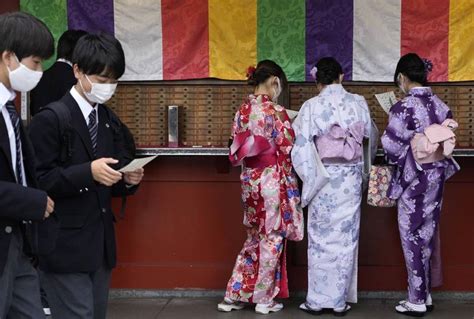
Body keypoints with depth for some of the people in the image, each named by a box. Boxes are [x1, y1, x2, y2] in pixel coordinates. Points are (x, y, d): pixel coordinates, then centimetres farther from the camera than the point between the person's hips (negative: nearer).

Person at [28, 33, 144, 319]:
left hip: (101, 242, 7)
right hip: (65, 245, -7)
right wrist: (88, 172, -26)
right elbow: (38, 181, -16)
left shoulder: (109, 119, 11)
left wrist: (128, 180, -7)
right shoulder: (51, 118, -12)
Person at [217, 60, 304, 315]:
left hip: (249, 180, 6)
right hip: (272, 180, -6)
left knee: (254, 238, 17)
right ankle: (264, 299, 15)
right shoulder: (276, 112, -15)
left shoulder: (242, 111, 4)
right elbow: (288, 151, -11)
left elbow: (236, 152, 8)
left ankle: (234, 295, 18)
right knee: (272, 239, 6)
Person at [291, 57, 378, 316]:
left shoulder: (311, 107, -9)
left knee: (321, 239, 8)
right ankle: (340, 301, 14)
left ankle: (317, 300, 13)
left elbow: (300, 145, -11)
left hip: (324, 178, -2)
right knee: (346, 238, 9)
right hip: (351, 179, 2)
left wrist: (309, 176, 2)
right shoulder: (358, 103, -1)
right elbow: (372, 138, 13)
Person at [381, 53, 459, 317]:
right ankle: (425, 294, 24)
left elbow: (392, 146, -13)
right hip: (437, 176, 6)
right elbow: (449, 143, 7)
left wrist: (399, 156, 8)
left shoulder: (403, 108, -17)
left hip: (413, 179, -6)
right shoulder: (441, 106, 1)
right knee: (427, 235, 15)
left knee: (413, 237, 3)